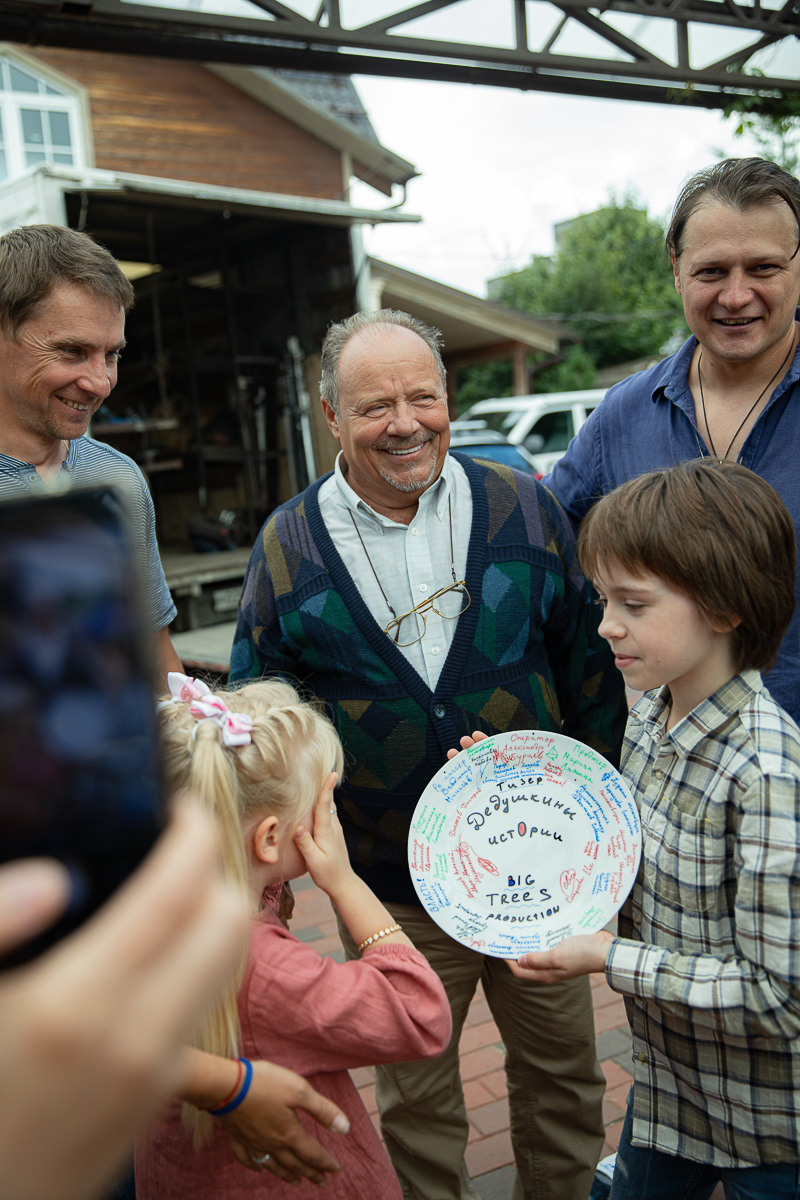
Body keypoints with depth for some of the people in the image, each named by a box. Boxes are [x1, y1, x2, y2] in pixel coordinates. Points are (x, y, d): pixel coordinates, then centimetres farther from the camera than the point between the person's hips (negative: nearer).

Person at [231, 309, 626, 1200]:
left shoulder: (524, 510, -4)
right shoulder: (287, 546, -5)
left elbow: (591, 667, 3)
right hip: (390, 890, -1)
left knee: (563, 1072, 20)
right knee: (414, 1101, 17)